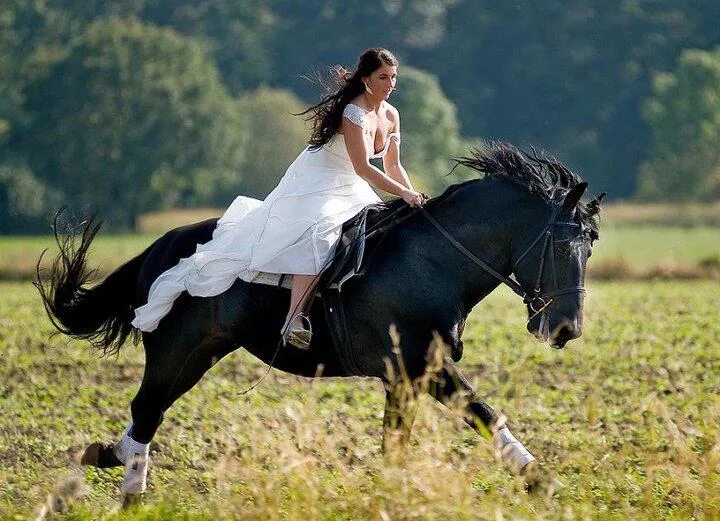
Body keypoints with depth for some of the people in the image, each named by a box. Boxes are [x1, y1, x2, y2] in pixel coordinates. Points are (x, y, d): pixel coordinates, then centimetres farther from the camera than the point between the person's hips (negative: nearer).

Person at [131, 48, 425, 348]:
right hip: (312, 187, -9)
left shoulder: (391, 115, 6)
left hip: (348, 193, 9)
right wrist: (404, 194, -26)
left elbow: (392, 168, 13)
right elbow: (362, 168, -25)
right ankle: (294, 321, -37)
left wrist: (414, 197, 0)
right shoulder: (353, 112, -20)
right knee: (318, 232, -30)